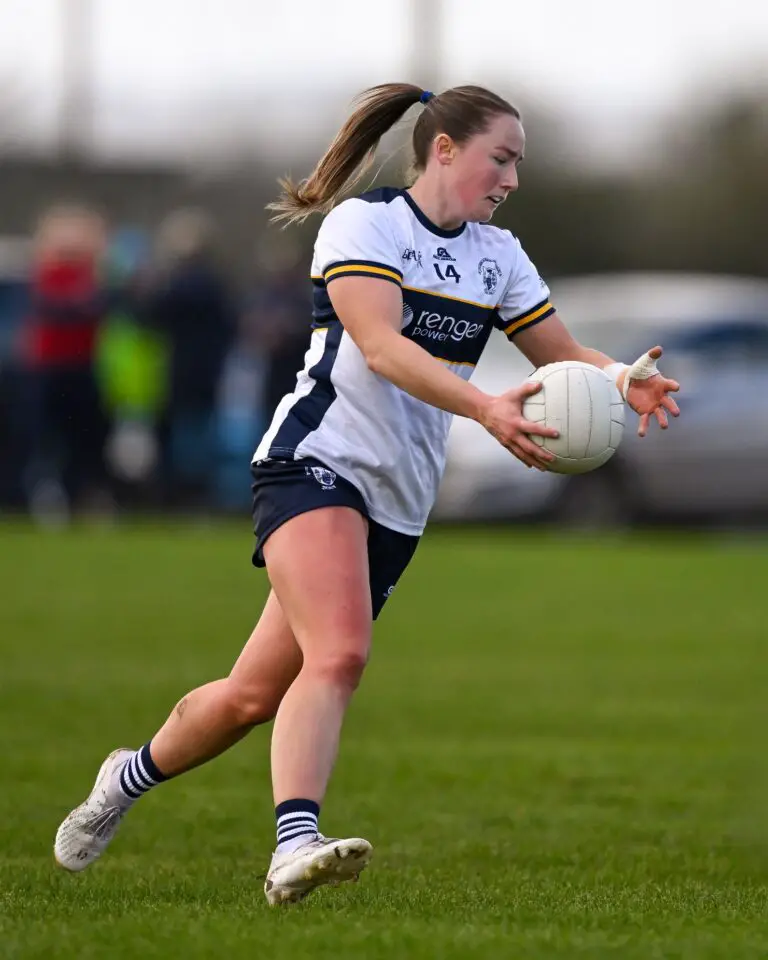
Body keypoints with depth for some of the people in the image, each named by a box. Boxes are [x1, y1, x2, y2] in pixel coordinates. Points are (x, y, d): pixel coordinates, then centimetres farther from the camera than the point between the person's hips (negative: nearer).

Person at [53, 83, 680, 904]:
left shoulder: (496, 257, 14)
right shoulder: (363, 222, -7)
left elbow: (562, 354, 15)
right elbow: (380, 346, -21)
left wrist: (620, 379, -9)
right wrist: (485, 408, -35)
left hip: (398, 505, 7)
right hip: (316, 463, -7)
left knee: (257, 692, 7)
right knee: (339, 653, -29)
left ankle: (134, 774, 30)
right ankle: (295, 846, -37)